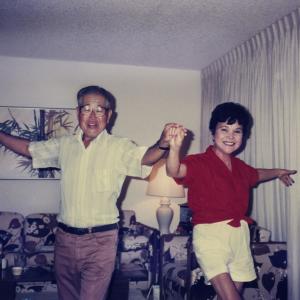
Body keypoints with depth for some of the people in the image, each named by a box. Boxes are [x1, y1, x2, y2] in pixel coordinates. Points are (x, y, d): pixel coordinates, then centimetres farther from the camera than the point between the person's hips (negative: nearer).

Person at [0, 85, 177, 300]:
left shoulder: (120, 147, -9)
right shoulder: (64, 145, 5)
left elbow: (144, 158, -27)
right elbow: (28, 148, 17)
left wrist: (162, 145, -48)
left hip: (100, 241, -4)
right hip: (64, 237, 5)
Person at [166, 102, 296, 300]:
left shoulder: (239, 167, 11)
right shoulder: (199, 163, -10)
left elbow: (255, 174, 36)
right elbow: (174, 171, -32)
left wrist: (278, 172, 40)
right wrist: (175, 147, -50)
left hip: (240, 233, 7)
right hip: (210, 233, -7)